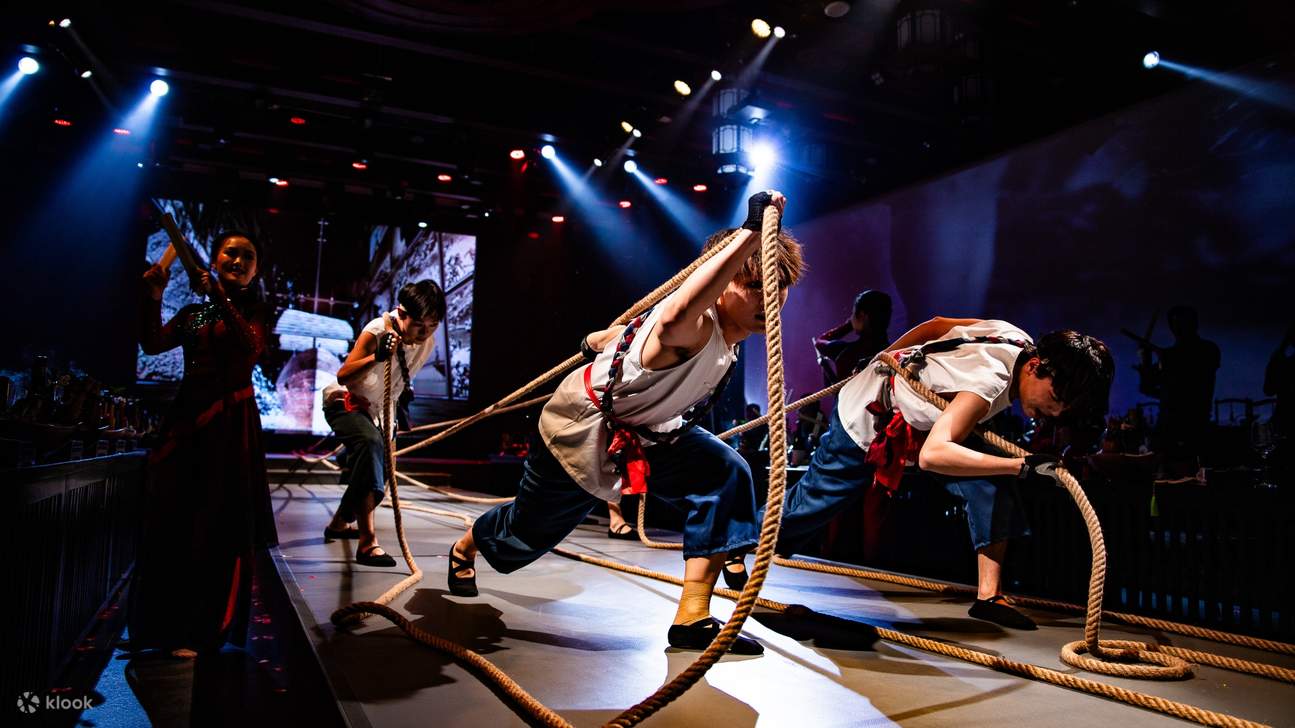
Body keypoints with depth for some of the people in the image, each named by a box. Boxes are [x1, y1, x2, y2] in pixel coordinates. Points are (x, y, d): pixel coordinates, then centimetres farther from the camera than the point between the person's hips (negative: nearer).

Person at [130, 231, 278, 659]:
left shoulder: (255, 311, 5)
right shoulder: (193, 313, 15)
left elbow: (251, 347, -16)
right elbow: (152, 345, 0)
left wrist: (220, 296, -23)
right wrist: (153, 298, -13)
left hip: (230, 423, -4)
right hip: (186, 416, 4)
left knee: (218, 526, -3)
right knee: (169, 520, 5)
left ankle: (200, 631, 3)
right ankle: (163, 624, 18)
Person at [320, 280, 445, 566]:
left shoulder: (428, 341, -5)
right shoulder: (378, 331, -24)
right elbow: (343, 375, -30)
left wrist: (406, 389, 3)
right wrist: (377, 356, -42)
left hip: (376, 412, 7)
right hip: (344, 403, -7)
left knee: (377, 480, 11)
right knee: (371, 443, -36)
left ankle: (338, 524, 43)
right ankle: (367, 541, -41)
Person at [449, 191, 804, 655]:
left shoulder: (729, 330, -9)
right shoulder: (697, 325, -37)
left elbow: (639, 328, 9)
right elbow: (673, 321, -67)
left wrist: (600, 340, 26)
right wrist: (749, 235, -67)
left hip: (649, 434, 8)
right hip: (581, 430, -8)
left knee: (725, 475, -16)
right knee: (525, 532, 15)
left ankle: (693, 618, -11)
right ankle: (464, 549, 54)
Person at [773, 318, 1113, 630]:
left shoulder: (1016, 337, -13)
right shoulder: (990, 381, -38)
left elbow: (934, 325, 2)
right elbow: (932, 455, -50)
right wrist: (1023, 465, -48)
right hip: (865, 417, -8)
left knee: (990, 481, -11)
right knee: (810, 504, 8)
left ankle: (989, 595, -8)